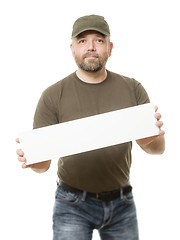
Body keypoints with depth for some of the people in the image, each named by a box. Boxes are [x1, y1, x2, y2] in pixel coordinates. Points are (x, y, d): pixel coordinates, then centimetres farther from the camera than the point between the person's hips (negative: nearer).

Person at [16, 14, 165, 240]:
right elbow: (43, 162, -5)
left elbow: (156, 149, 0)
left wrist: (154, 137, -23)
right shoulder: (53, 96, -6)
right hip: (73, 204, -2)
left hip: (122, 203, 3)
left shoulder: (132, 89, 1)